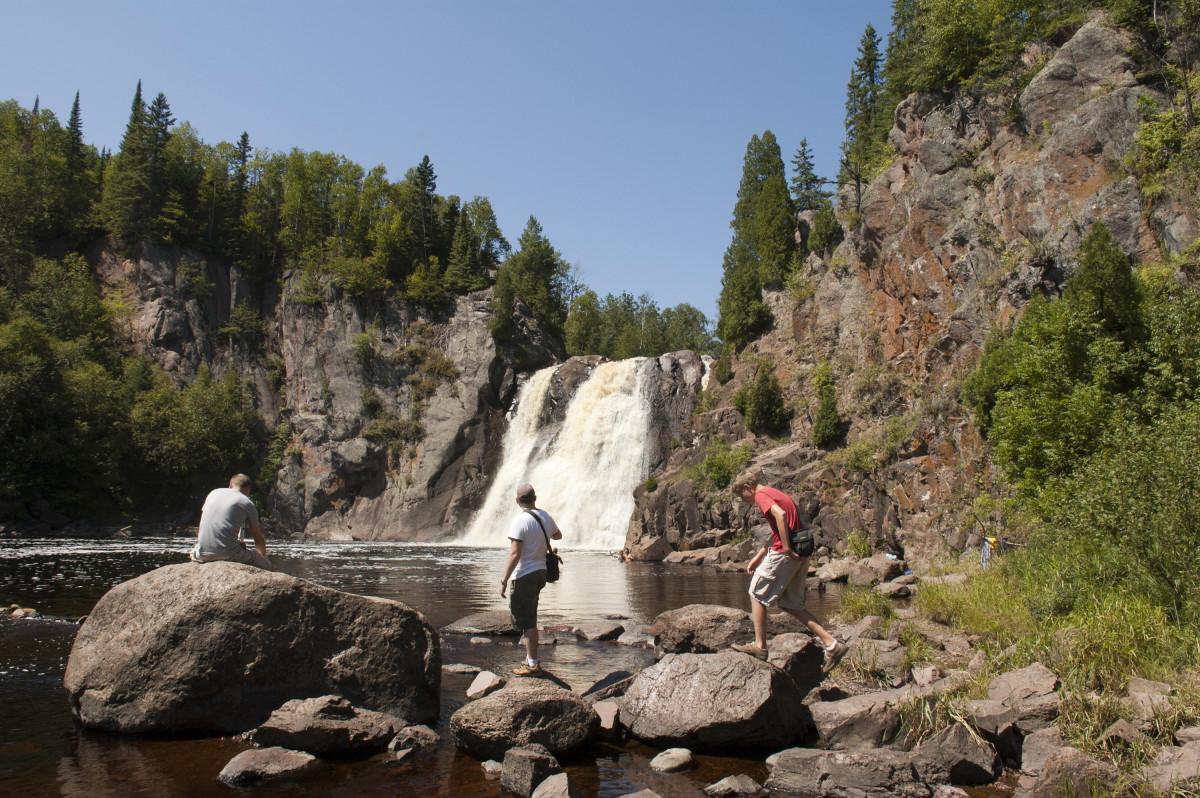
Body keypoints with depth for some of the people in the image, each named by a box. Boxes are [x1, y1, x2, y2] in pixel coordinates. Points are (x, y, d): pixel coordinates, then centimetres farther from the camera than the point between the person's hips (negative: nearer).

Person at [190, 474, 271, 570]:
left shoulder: (213, 493, 19)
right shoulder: (247, 503, 7)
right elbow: (259, 540, 14)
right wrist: (263, 558, 30)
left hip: (202, 555, 4)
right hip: (229, 554, -3)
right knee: (266, 565, 12)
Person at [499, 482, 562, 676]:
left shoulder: (520, 521, -17)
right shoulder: (545, 517, 5)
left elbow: (515, 554, -22)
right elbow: (558, 535, 25)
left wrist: (503, 581, -18)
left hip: (524, 575, -8)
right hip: (541, 572, 8)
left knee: (525, 621, -2)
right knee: (529, 619, 19)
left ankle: (533, 665, 1)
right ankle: (531, 659, 26)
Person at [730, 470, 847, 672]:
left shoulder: (761, 495, -5)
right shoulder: (777, 493, 24)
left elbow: (780, 515, -24)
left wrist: (787, 549, -20)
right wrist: (757, 558, 27)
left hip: (784, 555, -9)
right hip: (801, 555, 9)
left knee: (757, 593, 7)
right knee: (791, 605, 12)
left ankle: (760, 646, 10)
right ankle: (831, 644, 5)